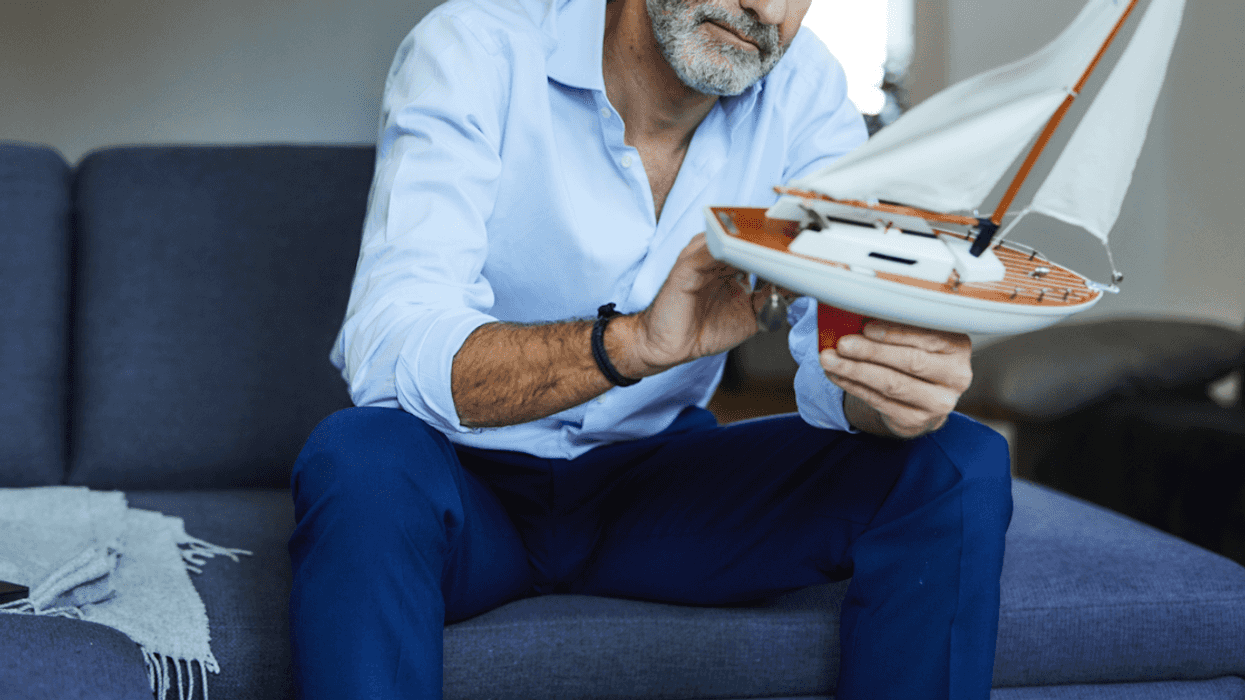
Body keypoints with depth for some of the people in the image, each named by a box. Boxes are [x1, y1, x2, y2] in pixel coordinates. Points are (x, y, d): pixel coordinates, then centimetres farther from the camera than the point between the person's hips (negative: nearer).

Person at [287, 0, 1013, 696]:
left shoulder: (803, 86, -7)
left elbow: (842, 360, -15)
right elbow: (385, 353, -30)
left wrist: (895, 391, -40)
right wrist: (633, 342, -46)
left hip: (657, 469, 3)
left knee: (956, 469, -16)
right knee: (361, 462, -37)